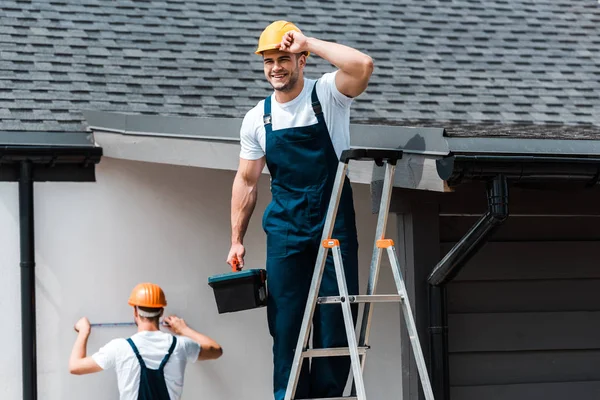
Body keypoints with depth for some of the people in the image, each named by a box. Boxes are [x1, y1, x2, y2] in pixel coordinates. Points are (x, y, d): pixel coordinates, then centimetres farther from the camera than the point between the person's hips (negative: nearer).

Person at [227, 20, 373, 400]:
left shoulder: (327, 94, -5)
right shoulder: (257, 118, 5)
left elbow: (363, 66, -26)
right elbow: (246, 181, 12)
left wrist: (308, 42, -20)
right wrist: (237, 240, 10)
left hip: (334, 222, -3)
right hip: (285, 227, 3)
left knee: (336, 313, -2)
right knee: (285, 315, 2)